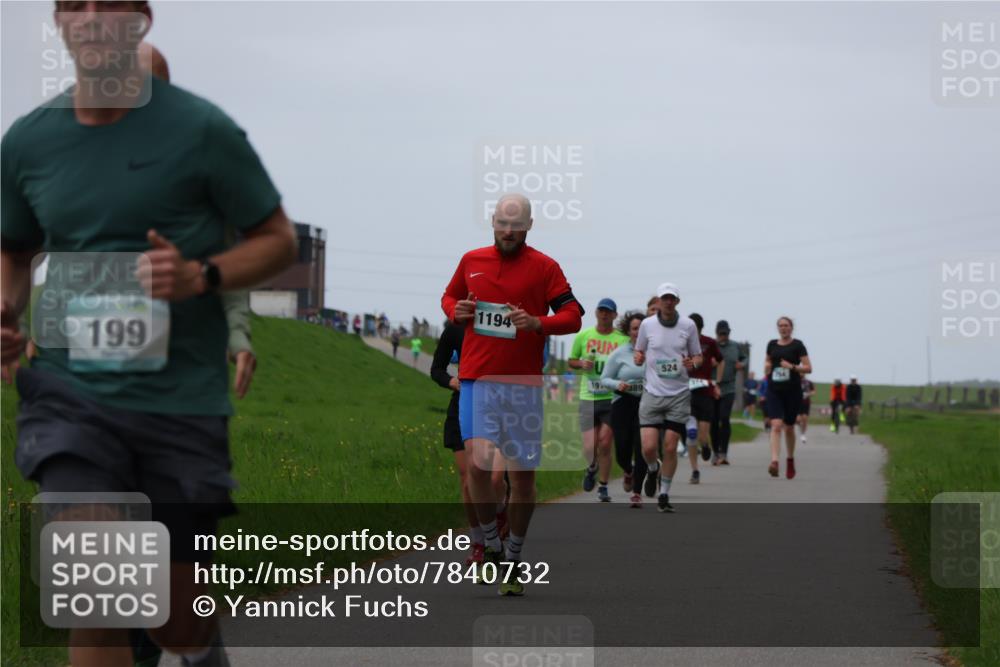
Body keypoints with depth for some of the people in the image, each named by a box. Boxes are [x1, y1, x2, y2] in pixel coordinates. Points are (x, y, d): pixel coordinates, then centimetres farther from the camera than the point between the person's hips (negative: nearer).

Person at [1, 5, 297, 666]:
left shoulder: (201, 128, -6)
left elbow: (280, 239, 2)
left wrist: (200, 276, -16)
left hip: (181, 398, -1)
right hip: (71, 393, 1)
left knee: (178, 607, 11)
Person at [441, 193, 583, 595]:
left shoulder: (544, 267, 2)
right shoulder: (471, 261, 10)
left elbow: (573, 317, -1)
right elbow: (449, 296, 25)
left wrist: (536, 323, -19)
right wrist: (455, 311, 2)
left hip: (523, 383, -1)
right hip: (477, 378, 1)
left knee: (523, 474, 3)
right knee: (477, 462, -16)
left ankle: (514, 559, 19)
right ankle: (491, 548, 3)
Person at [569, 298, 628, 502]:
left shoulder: (623, 339, -1)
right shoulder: (583, 336, 6)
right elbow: (570, 361, 16)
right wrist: (582, 364, -6)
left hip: (612, 399, -1)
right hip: (588, 398, 1)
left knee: (605, 445, -4)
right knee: (590, 447, -4)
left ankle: (603, 487, 9)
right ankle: (592, 468, 30)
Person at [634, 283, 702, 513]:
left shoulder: (688, 325, 0)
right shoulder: (647, 324, 0)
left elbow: (698, 356, 10)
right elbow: (639, 352, 12)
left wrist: (693, 363, -13)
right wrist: (638, 358, -11)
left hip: (679, 395, 0)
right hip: (652, 393, 0)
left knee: (670, 447, -2)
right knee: (649, 447, -9)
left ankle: (664, 494, 13)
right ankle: (652, 470, 27)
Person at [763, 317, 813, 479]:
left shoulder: (797, 345, -1)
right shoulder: (772, 345, 9)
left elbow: (808, 368, -4)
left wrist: (792, 367, -18)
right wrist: (767, 368, 3)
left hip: (792, 391, -2)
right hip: (774, 390, 2)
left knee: (789, 428, 10)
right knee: (776, 425, -14)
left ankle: (790, 460, 31)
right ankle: (774, 462, -26)